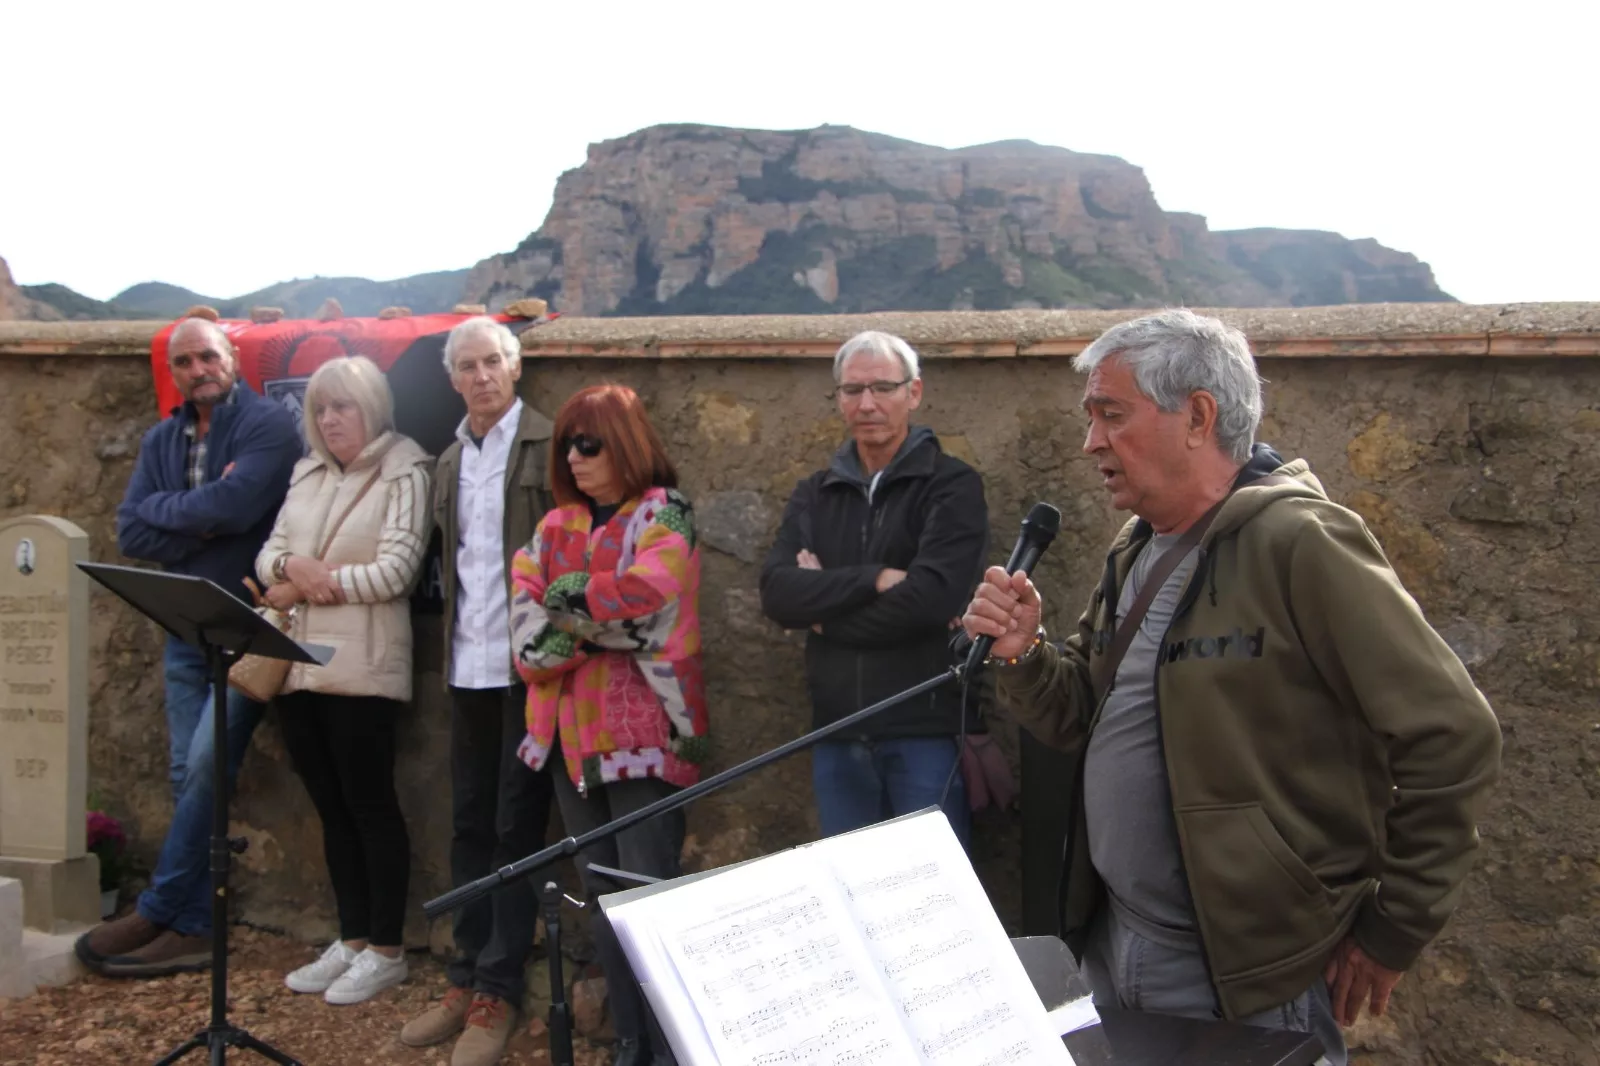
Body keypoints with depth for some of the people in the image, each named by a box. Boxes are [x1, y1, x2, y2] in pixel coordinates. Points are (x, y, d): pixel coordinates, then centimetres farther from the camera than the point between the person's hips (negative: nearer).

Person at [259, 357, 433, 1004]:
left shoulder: (403, 476, -5)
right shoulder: (307, 474, 16)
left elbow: (393, 574, -13)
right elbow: (268, 557, 13)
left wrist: (307, 584, -9)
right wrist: (293, 567, -10)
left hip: (362, 669, -7)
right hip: (299, 665, 7)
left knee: (369, 803, 1)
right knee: (331, 806, 12)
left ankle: (385, 951, 12)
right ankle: (352, 940, 23)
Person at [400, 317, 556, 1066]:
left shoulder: (552, 447, -6)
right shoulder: (449, 462, 13)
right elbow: (449, 559, 17)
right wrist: (450, 643, 9)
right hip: (468, 667, 6)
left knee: (516, 827, 1)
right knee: (469, 826, 12)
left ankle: (498, 991, 11)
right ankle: (466, 979, 23)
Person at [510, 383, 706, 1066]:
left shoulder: (664, 513, -3)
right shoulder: (556, 527, 14)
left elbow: (648, 591, -20)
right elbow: (527, 625, 3)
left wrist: (566, 602, -7)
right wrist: (607, 617, -12)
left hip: (642, 731, -6)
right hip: (573, 734, 7)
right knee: (601, 893, 11)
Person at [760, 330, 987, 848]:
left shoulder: (952, 485, -4)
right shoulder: (814, 494, 10)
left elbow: (929, 598, -18)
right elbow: (777, 592, -5)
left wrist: (825, 604, -7)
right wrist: (874, 579, -17)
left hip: (927, 731, -4)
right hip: (837, 733, 5)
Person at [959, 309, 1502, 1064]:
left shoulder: (1297, 542, -18)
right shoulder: (1137, 550, 8)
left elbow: (1453, 741, -18)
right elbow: (1087, 719, 14)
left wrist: (1395, 930, -10)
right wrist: (1022, 656, -6)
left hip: (1247, 981, -7)